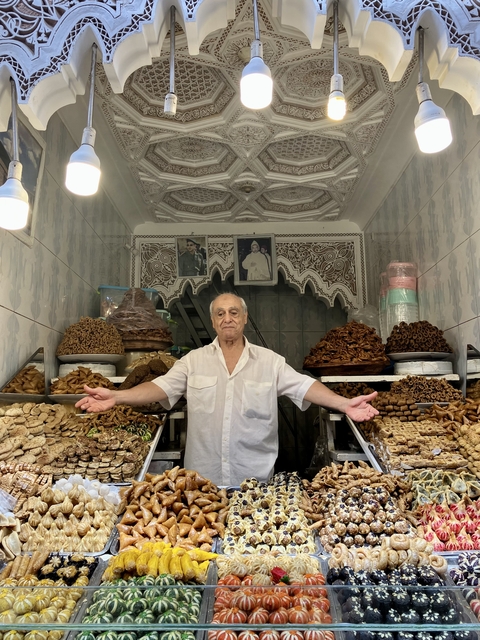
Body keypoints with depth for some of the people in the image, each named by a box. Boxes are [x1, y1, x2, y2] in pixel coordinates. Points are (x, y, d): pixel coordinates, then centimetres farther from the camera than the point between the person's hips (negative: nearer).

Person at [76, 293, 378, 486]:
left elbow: (303, 386, -5)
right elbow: (162, 387, -4)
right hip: (204, 478, 1)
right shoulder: (194, 360, 3)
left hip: (256, 479, 0)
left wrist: (344, 403, -19)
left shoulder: (270, 361, 2)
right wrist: (115, 397, -17)